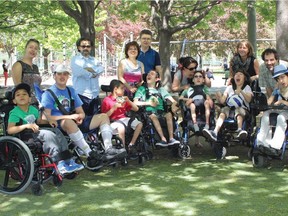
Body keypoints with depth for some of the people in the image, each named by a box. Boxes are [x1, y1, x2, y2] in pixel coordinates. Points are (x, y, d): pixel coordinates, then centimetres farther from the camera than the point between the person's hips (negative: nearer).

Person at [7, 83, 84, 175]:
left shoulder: (33, 109, 17)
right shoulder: (14, 113, -6)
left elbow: (40, 121, 28)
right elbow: (10, 130, -18)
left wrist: (49, 121, 7)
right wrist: (26, 125, -28)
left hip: (36, 132, 8)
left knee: (58, 133, -10)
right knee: (48, 135, -29)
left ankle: (68, 161, -12)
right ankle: (59, 164, -34)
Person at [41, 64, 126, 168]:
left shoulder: (71, 91, 22)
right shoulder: (48, 93, 2)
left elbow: (81, 112, 19)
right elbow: (47, 117, -10)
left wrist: (80, 116, -7)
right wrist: (69, 116, -18)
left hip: (76, 122, 7)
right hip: (59, 125, -7)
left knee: (103, 116, -4)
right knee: (68, 122, -42)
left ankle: (108, 149, -23)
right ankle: (90, 154, -42)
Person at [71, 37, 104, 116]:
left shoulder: (94, 60, 19)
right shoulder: (75, 59, 6)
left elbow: (101, 69, 0)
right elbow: (78, 71, -13)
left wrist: (91, 70, -13)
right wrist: (91, 74, -2)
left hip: (95, 95, 4)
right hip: (82, 95, -4)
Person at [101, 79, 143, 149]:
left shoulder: (123, 99, 16)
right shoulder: (107, 100, -1)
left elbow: (136, 109, 17)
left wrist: (128, 101, 1)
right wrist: (114, 107, -16)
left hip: (124, 119, 6)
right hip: (114, 121, -6)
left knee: (139, 124, -12)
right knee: (121, 128, -37)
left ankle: (131, 145, -9)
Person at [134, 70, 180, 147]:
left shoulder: (161, 89, 22)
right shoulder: (142, 89, 15)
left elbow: (172, 100, 12)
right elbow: (135, 102, 3)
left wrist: (174, 104, -12)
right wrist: (148, 103, -9)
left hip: (160, 111, 2)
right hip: (148, 112, -2)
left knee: (169, 114, -29)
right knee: (153, 116, -36)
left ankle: (171, 138, -35)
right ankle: (163, 139, -41)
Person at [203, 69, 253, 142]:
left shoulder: (247, 87, 17)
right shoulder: (230, 87, 23)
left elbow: (249, 99, -3)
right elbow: (222, 101, 8)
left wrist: (241, 92, -19)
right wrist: (219, 97, -15)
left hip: (242, 108, -2)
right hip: (230, 108, 2)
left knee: (239, 111, -37)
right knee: (224, 110, -32)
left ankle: (240, 130, -64)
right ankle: (214, 132, -53)